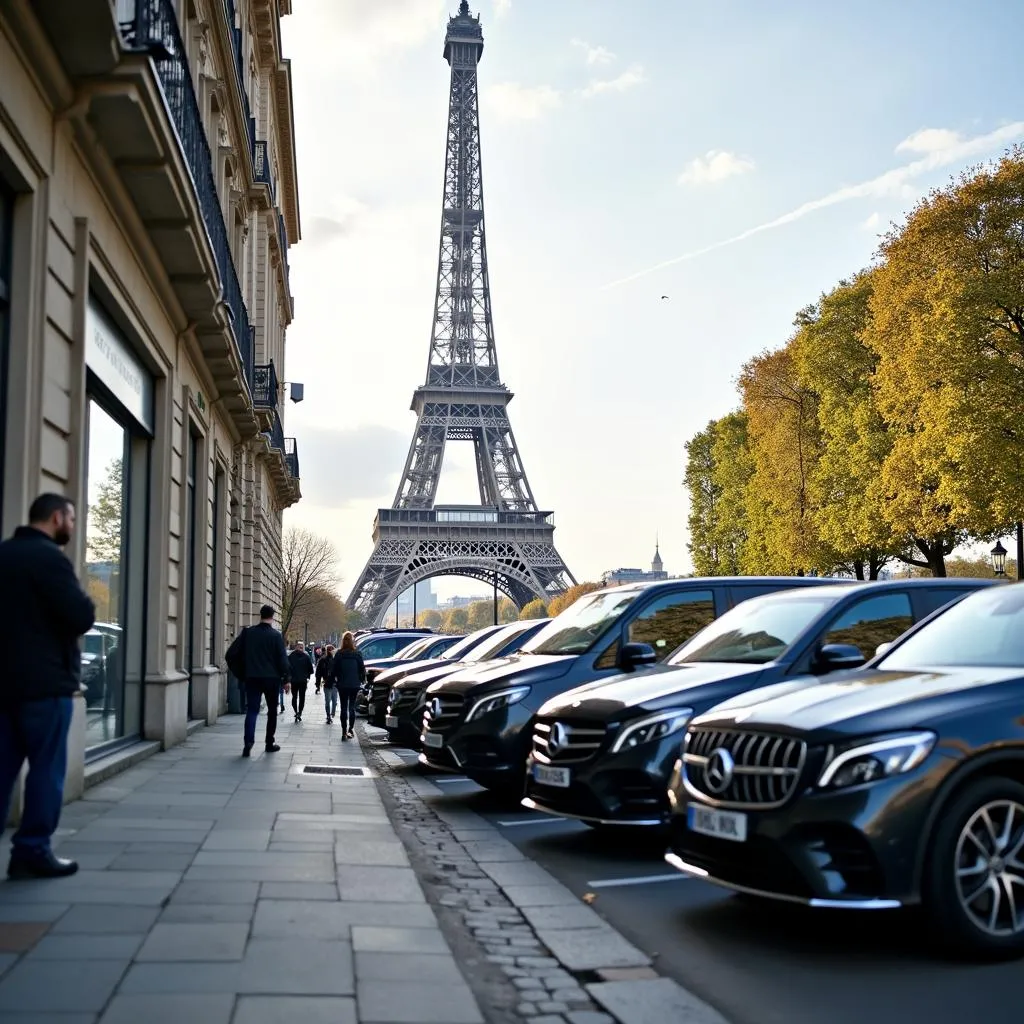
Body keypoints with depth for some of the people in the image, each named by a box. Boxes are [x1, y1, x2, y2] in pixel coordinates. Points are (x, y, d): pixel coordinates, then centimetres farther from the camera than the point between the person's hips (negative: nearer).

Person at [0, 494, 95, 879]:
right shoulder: (49, 558, -14)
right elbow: (82, 618, -19)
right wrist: (84, 602, -1)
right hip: (45, 680, -8)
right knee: (46, 767, 0)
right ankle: (32, 851, 2)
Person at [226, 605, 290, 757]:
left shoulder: (247, 632, 2)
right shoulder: (276, 635, -5)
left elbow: (230, 655, 0)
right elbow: (282, 658, -7)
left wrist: (240, 673, 9)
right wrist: (286, 679, 1)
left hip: (252, 678, 1)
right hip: (271, 678, -1)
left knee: (252, 710, 0)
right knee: (272, 711, 13)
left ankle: (248, 741, -21)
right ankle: (270, 743, 17)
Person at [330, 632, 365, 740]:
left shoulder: (339, 654, -5)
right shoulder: (357, 654, -4)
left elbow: (333, 670, -2)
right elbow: (362, 669, 1)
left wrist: (333, 680, 12)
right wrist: (362, 680, 16)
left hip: (342, 685, -1)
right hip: (354, 685, 1)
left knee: (344, 708, 4)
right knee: (352, 707, 12)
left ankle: (344, 732, 0)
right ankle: (350, 729, 6)